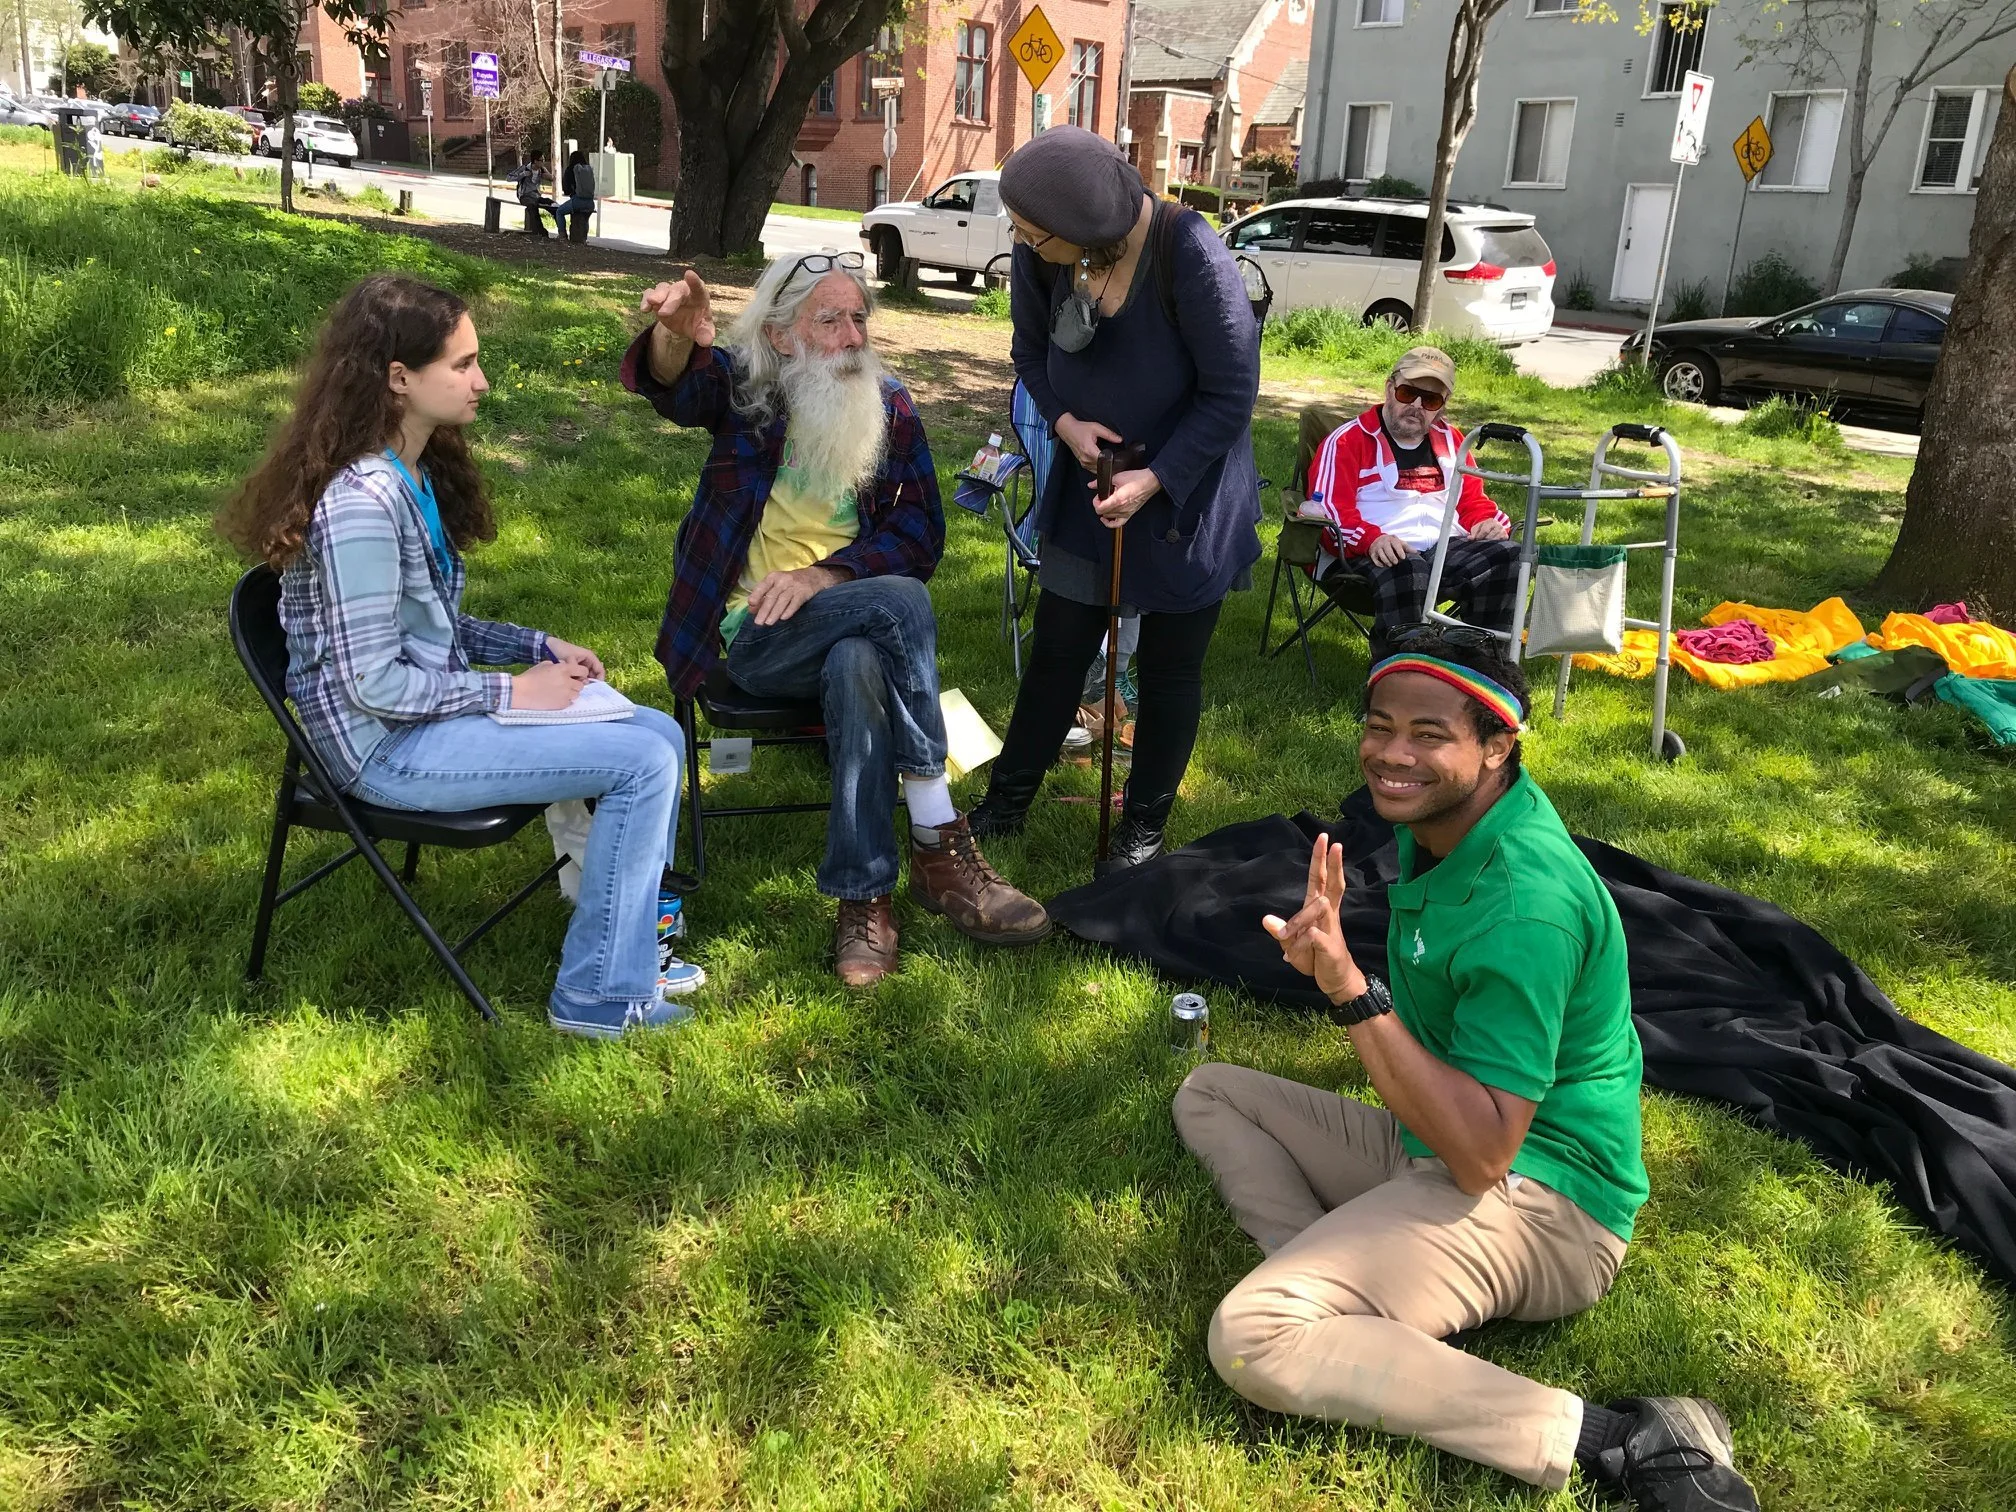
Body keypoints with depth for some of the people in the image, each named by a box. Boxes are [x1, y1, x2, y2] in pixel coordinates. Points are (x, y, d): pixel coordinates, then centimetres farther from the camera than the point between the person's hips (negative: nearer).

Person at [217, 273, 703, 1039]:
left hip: (429, 711, 10)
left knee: (659, 732, 6)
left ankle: (635, 941, 18)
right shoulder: (362, 502, -23)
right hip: (387, 746, -10)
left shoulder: (415, 475, 7)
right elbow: (374, 683, -22)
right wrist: (511, 692, -15)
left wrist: (538, 648, 4)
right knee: (644, 762, -17)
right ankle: (600, 995, -3)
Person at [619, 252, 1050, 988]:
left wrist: (825, 574, -20)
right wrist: (675, 335, -47)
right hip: (753, 636, -2)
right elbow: (665, 382, -22)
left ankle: (864, 897, -30)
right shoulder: (744, 388, 1)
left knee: (861, 665, -36)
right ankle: (940, 843, -26)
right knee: (899, 600, -32)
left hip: (848, 628, 2)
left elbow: (921, 538, -2)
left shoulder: (891, 410, 6)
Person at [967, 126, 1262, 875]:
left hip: (1189, 489, -4)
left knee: (1168, 666, 8)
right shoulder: (1038, 254, -15)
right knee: (1057, 645, 11)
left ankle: (1145, 826, 25)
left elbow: (1231, 393, -19)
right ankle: (1006, 802, 25)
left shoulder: (1191, 257, -28)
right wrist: (1065, 420, -14)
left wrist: (1154, 480, -23)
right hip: (1089, 476, 4)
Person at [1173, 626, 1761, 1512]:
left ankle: (1604, 1440, -21)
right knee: (1209, 1093, 13)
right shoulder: (1441, 825, 3)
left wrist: (1351, 991, -33)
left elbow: (1482, 1155, -28)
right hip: (1432, 1145, 10)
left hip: (1532, 1202, -10)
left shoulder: (1523, 902, -26)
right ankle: (1350, 1293, -9)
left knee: (1250, 1340, -25)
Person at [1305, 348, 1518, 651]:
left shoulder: (1450, 441, 24)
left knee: (1507, 555, -20)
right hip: (1378, 555, -6)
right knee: (1405, 572, -40)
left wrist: (1489, 522, 5)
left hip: (1447, 547, 6)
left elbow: (1472, 500, 32)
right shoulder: (1348, 440, 5)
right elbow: (1328, 509, -6)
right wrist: (1372, 539, -26)